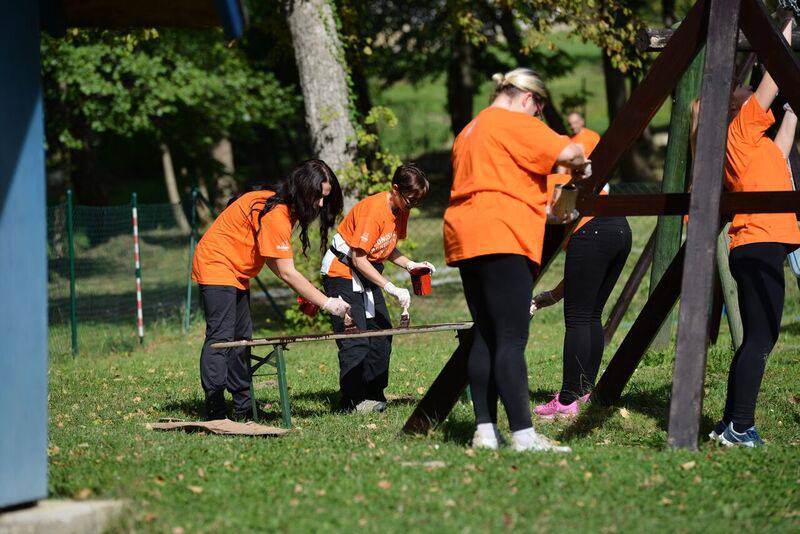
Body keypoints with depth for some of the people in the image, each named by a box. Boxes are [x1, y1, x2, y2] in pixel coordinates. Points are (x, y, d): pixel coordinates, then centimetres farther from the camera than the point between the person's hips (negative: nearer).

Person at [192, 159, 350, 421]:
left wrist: (308, 296, -8)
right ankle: (215, 412, -19)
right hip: (216, 266, -11)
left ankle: (243, 407, 15)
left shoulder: (283, 206, 3)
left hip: (236, 274, 11)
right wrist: (326, 303, -25)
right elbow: (286, 273, -27)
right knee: (220, 337, -15)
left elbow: (272, 261, 1)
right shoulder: (275, 214, -27)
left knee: (241, 338, 11)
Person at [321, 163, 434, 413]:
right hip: (342, 270, -9)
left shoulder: (400, 210, 0)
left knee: (382, 332, 2)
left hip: (367, 271, 9)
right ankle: (353, 400, -11)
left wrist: (411, 265, -7)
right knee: (355, 338, -14)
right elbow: (358, 259, -26)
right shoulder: (373, 210, -27)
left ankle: (374, 395, 7)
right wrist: (392, 289, -27)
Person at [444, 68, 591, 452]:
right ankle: (523, 435, -18)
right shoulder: (515, 123, -4)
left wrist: (541, 209, 31)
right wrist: (581, 165, 6)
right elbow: (565, 151, -15)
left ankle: (485, 431, 6)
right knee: (512, 340, -13)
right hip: (501, 237, -9)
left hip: (466, 239, 10)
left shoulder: (470, 131, 26)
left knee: (485, 337, 9)